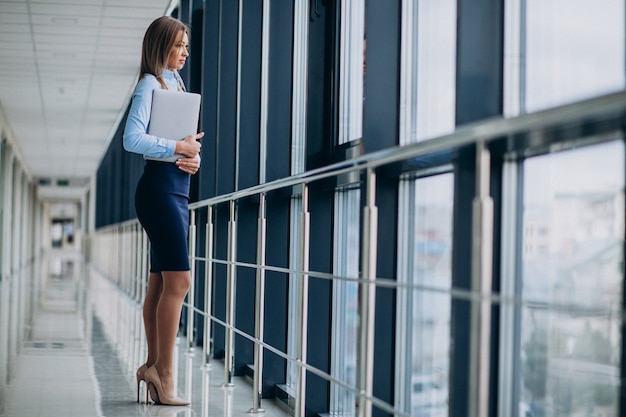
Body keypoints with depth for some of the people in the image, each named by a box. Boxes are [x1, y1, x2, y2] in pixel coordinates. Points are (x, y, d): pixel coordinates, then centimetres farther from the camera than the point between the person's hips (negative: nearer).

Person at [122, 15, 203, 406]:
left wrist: (194, 156, 0)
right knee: (179, 279, -13)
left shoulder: (176, 85, 21)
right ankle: (164, 373, -9)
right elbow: (133, 139, -18)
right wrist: (177, 148, -15)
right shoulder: (150, 84, -6)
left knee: (161, 282, 9)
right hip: (160, 188, -9)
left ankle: (154, 365, 13)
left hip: (178, 189, 9)